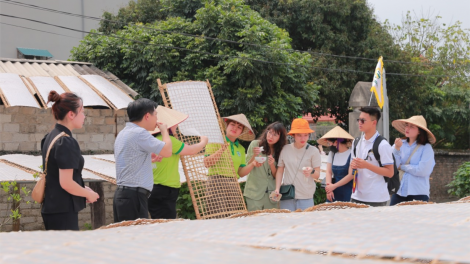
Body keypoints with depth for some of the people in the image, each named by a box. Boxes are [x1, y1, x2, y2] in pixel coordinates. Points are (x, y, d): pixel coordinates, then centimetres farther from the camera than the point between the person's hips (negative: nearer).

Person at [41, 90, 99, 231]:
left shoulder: (50, 137, 12)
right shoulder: (66, 142, -17)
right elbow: (66, 183, -21)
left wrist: (83, 188, 13)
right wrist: (88, 194, -5)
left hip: (50, 207, 9)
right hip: (63, 211, -9)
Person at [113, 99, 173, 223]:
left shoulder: (122, 134, 17)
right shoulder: (139, 133, -14)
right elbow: (167, 151, -14)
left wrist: (148, 158, 27)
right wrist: (164, 130, 2)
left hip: (121, 193, 10)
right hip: (134, 196, -10)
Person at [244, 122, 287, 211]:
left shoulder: (280, 151, 8)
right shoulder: (255, 144, 2)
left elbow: (277, 176, 5)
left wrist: (272, 164, -13)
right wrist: (254, 156, -14)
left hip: (271, 194, 2)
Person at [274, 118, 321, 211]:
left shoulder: (313, 151, 0)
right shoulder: (285, 149, 3)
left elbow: (317, 175, -1)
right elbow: (280, 170, 11)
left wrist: (311, 172, -23)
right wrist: (277, 189, 1)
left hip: (306, 197, -1)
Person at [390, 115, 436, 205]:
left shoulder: (426, 148, -3)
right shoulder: (400, 144, 7)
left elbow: (423, 170, -13)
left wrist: (402, 167, -4)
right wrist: (397, 149, -13)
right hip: (399, 192, 3)